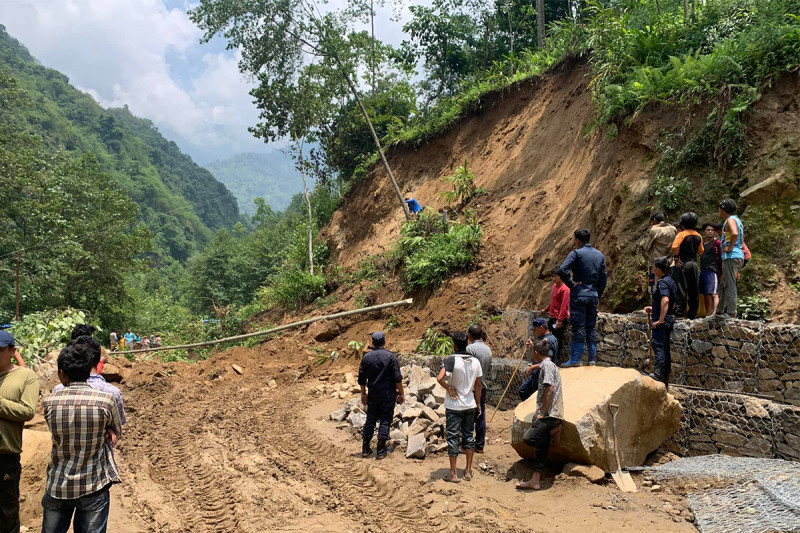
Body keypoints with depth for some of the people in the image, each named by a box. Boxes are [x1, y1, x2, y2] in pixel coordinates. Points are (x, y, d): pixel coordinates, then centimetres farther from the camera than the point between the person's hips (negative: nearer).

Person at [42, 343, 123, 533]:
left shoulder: (50, 401, -8)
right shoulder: (106, 400, -14)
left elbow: (59, 433, 6)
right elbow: (117, 433, 3)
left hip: (58, 486, 2)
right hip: (93, 486, -2)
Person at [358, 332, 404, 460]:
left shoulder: (366, 357, 0)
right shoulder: (390, 356, -9)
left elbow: (361, 378, 5)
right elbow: (397, 378, -10)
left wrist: (363, 394, 16)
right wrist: (401, 393, -1)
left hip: (373, 395, 3)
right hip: (388, 395, -3)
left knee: (370, 420, 12)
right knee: (385, 421, 4)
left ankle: (365, 449, 16)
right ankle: (381, 450, 5)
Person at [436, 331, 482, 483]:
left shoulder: (451, 360, -15)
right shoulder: (475, 361, 0)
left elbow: (440, 378, -29)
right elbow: (478, 386, 6)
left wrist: (449, 388, -12)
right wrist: (478, 404, 15)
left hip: (454, 406, -4)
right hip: (470, 405, 4)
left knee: (453, 438, 3)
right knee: (469, 436, 14)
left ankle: (453, 474, 7)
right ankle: (468, 471, 21)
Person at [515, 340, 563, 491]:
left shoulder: (547, 365, -9)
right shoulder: (551, 365, 22)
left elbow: (550, 389, -20)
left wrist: (541, 413, -18)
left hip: (549, 414, -10)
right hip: (549, 415, 10)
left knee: (528, 438, -23)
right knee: (542, 447, 8)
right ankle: (535, 481, 10)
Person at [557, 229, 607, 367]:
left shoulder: (576, 253, -8)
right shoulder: (600, 255, 11)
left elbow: (562, 270, -22)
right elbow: (603, 278, 12)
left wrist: (571, 284, -9)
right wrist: (598, 296, 18)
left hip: (579, 295, -5)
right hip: (593, 296, 5)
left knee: (578, 326, -5)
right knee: (591, 326, 11)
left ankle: (576, 358, -5)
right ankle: (593, 358, 13)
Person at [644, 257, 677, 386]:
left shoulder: (663, 282, -12)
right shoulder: (671, 281, 19)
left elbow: (665, 300, -27)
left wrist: (660, 319, -26)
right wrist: (654, 309, 26)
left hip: (661, 322, -10)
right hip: (669, 320, 10)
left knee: (658, 346, -15)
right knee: (665, 348, 11)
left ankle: (658, 374, -23)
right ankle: (665, 379, 16)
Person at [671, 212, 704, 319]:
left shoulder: (682, 234, -9)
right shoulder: (698, 236, 8)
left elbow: (675, 247, -25)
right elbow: (701, 251, 14)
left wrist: (676, 258, -14)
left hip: (683, 264, -5)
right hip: (694, 264, 5)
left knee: (681, 289, -3)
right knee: (694, 291, 8)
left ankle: (680, 311, -6)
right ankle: (693, 313, 13)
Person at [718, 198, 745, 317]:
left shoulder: (730, 220, -9)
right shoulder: (737, 220, 23)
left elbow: (734, 233, -29)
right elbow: (742, 239, 31)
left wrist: (729, 248, -19)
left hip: (731, 256, -10)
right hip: (738, 256, 10)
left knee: (730, 285, -10)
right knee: (724, 285, 15)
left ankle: (731, 313, -11)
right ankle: (720, 311, 20)